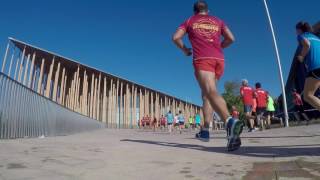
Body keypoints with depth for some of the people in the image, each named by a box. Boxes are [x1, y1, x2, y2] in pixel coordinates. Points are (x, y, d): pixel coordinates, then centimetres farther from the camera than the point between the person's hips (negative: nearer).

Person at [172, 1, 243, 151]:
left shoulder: (190, 21, 19)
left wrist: (185, 50, 23)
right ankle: (205, 130, 15)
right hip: (219, 59, 4)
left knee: (211, 93, -21)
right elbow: (231, 39, 14)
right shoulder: (218, 21, 25)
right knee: (206, 93, 14)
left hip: (202, 59, -4)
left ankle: (230, 121, -47)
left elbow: (176, 37, 8)